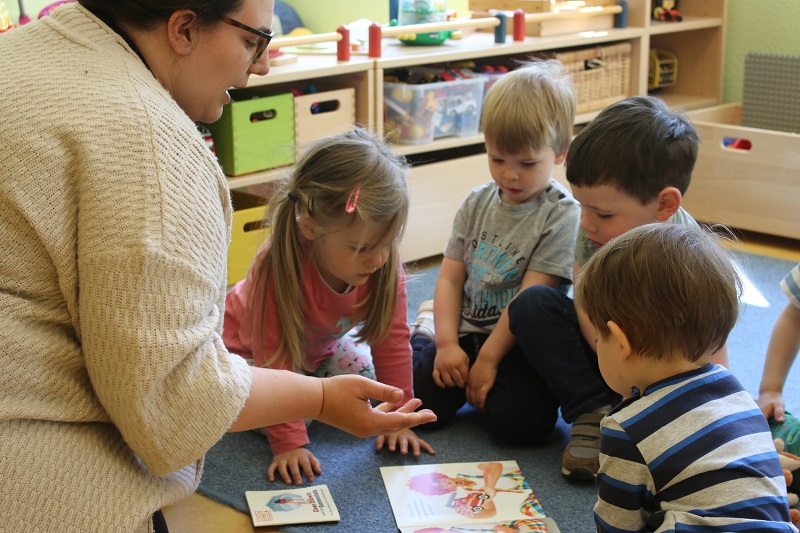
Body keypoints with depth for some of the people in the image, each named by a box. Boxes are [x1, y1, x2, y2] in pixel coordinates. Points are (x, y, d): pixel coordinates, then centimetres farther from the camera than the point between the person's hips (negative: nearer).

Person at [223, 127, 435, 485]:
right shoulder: (279, 268, -43)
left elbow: (392, 338, -18)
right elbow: (275, 359, -37)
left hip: (322, 346, 5)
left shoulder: (383, 260, -29)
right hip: (248, 347, -5)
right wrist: (289, 445, -38)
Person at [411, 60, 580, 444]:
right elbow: (450, 277, 6)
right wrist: (447, 343, -7)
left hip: (519, 344, -4)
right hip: (466, 335, 4)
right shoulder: (476, 203, 8)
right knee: (417, 398, -18)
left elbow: (531, 298, -14)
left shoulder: (561, 214, -10)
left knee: (520, 421, -29)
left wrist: (489, 359, -15)